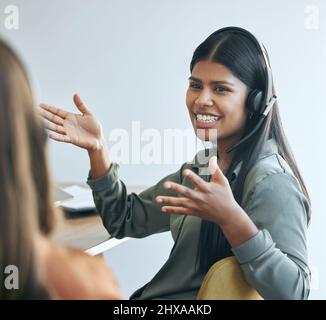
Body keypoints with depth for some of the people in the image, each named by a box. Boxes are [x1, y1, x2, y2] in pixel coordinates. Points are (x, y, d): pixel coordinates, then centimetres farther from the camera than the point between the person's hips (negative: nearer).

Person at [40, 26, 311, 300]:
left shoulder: (271, 182, -21)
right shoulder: (205, 166, 5)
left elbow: (294, 291, -29)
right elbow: (126, 220, 9)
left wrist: (230, 217, -39)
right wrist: (97, 149, -3)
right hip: (155, 296, 7)